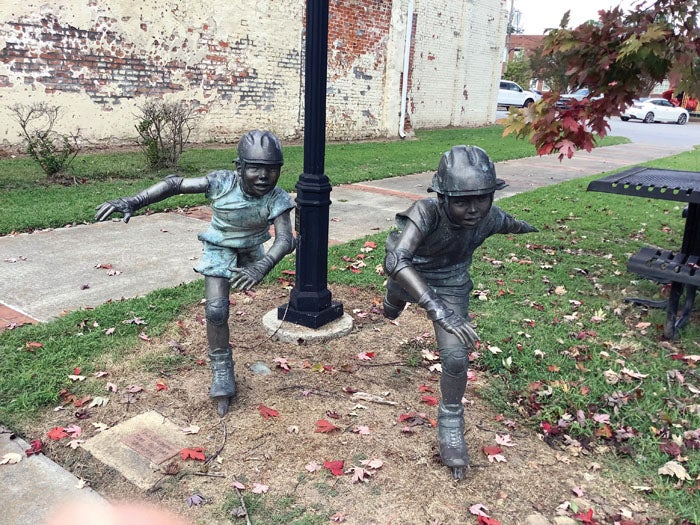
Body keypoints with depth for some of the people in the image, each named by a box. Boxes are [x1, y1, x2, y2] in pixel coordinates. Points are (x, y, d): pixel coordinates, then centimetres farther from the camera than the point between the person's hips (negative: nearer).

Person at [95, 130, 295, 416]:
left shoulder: (277, 198, -30)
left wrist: (261, 267, -54)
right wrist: (133, 202, -37)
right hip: (219, 250, -2)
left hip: (251, 251, 3)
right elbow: (176, 183, -27)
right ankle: (222, 372, 2)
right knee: (216, 310, -13)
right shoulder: (222, 182, -32)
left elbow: (284, 239, -36)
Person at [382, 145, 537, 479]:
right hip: (407, 276, 0)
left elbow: (507, 222, -3)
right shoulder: (426, 212, -43)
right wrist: (439, 310, -63)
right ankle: (392, 307, 74)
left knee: (455, 356, -14)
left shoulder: (489, 217, -29)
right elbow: (396, 261, -56)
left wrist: (525, 227, 20)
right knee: (391, 312, 33)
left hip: (451, 285, 1)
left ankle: (450, 425, 12)